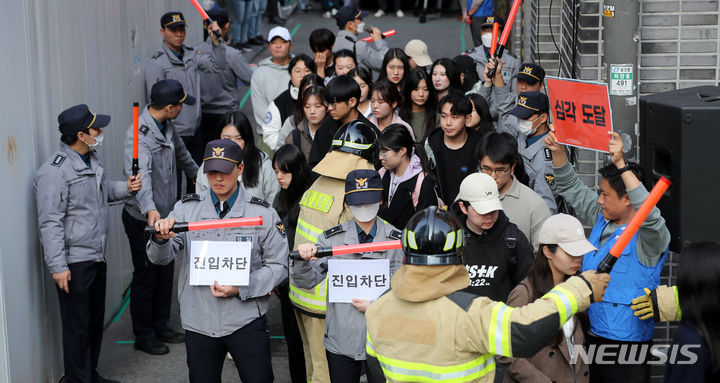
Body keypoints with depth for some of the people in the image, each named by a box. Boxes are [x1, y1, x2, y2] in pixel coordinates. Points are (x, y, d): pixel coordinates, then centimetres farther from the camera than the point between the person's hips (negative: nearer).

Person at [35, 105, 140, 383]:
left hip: (97, 257, 9)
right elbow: (50, 223, -20)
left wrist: (125, 188, 7)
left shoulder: (92, 159, 9)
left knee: (96, 319, 18)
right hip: (73, 262, -9)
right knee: (78, 325, -1)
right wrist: (57, 266, -21)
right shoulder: (55, 172, -20)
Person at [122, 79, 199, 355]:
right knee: (146, 277, 4)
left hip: (165, 215, 9)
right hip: (143, 218, -8)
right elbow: (140, 175, -40)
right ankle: (144, 336, 19)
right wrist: (150, 209, -56)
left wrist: (196, 175, 42)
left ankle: (161, 327, 33)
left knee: (165, 273, 18)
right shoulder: (139, 135, -26)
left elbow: (181, 153, 25)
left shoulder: (167, 126, 3)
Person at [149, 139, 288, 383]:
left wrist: (240, 289, -15)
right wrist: (161, 239, -29)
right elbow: (160, 258, -5)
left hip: (246, 320, -1)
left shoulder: (263, 214, -2)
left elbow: (278, 265, -1)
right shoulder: (186, 209, 1)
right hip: (198, 323, 2)